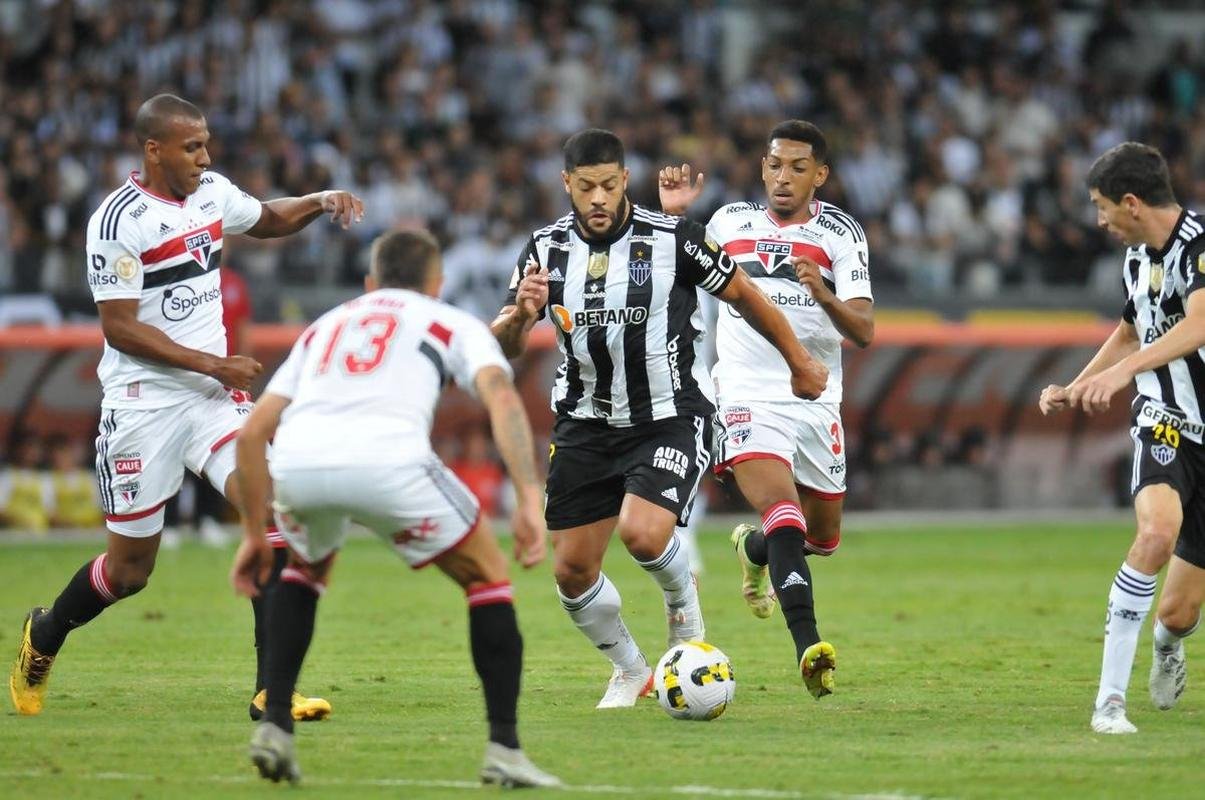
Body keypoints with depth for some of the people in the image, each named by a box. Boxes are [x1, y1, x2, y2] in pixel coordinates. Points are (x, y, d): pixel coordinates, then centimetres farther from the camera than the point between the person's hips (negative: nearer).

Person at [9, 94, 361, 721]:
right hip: (143, 403, -6)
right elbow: (120, 328, -17)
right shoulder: (120, 220, -16)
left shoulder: (212, 193, 5)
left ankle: (272, 688, -13)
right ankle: (44, 636, 34)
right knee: (131, 568, 4)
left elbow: (269, 220, 27)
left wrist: (319, 202, 7)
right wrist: (213, 363, -20)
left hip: (211, 396, 6)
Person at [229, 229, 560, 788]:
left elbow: (252, 433, 30)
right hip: (387, 461, -4)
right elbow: (501, 398, 5)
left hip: (297, 461, 4)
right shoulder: (452, 324, 26)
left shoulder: (324, 327, 37)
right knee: (487, 576, 17)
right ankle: (504, 751, 9)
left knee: (304, 569, 36)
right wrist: (529, 500, -1)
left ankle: (274, 726, 25)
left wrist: (255, 535, 36)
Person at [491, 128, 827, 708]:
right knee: (571, 568, 0)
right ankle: (629, 672, 26)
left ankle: (683, 601, 9)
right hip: (586, 423, 4)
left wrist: (799, 363, 11)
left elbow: (742, 295, 2)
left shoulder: (673, 239, -13)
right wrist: (520, 316, -26)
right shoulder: (546, 250, -3)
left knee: (642, 533, -26)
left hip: (671, 417, -4)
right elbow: (503, 349, -3)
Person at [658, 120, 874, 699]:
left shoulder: (841, 234, 0)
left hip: (814, 403, 2)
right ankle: (808, 646, -34)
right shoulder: (730, 221, 5)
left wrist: (823, 294, -29)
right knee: (783, 513, -25)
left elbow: (863, 331, -9)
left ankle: (753, 548, 49)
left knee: (823, 537, 15)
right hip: (746, 398, -2)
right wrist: (673, 217, 4)